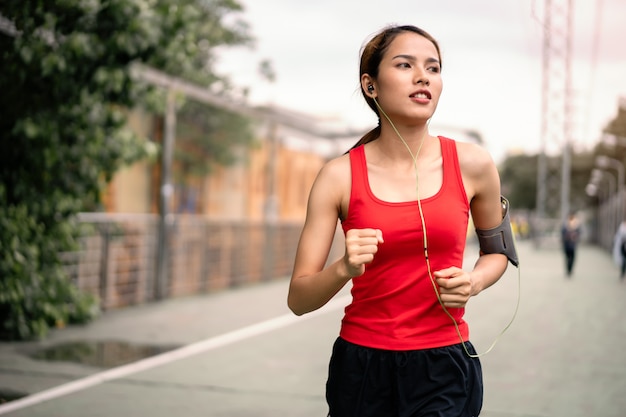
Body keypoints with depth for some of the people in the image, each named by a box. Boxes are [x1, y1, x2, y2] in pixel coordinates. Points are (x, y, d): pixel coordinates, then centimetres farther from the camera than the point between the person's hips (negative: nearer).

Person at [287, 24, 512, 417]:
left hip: (444, 368, 0)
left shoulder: (472, 164, -3)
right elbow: (299, 299, -5)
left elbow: (497, 250, 16)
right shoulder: (339, 176, -6)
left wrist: (474, 281, -6)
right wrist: (345, 268, -25)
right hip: (362, 366, 0)